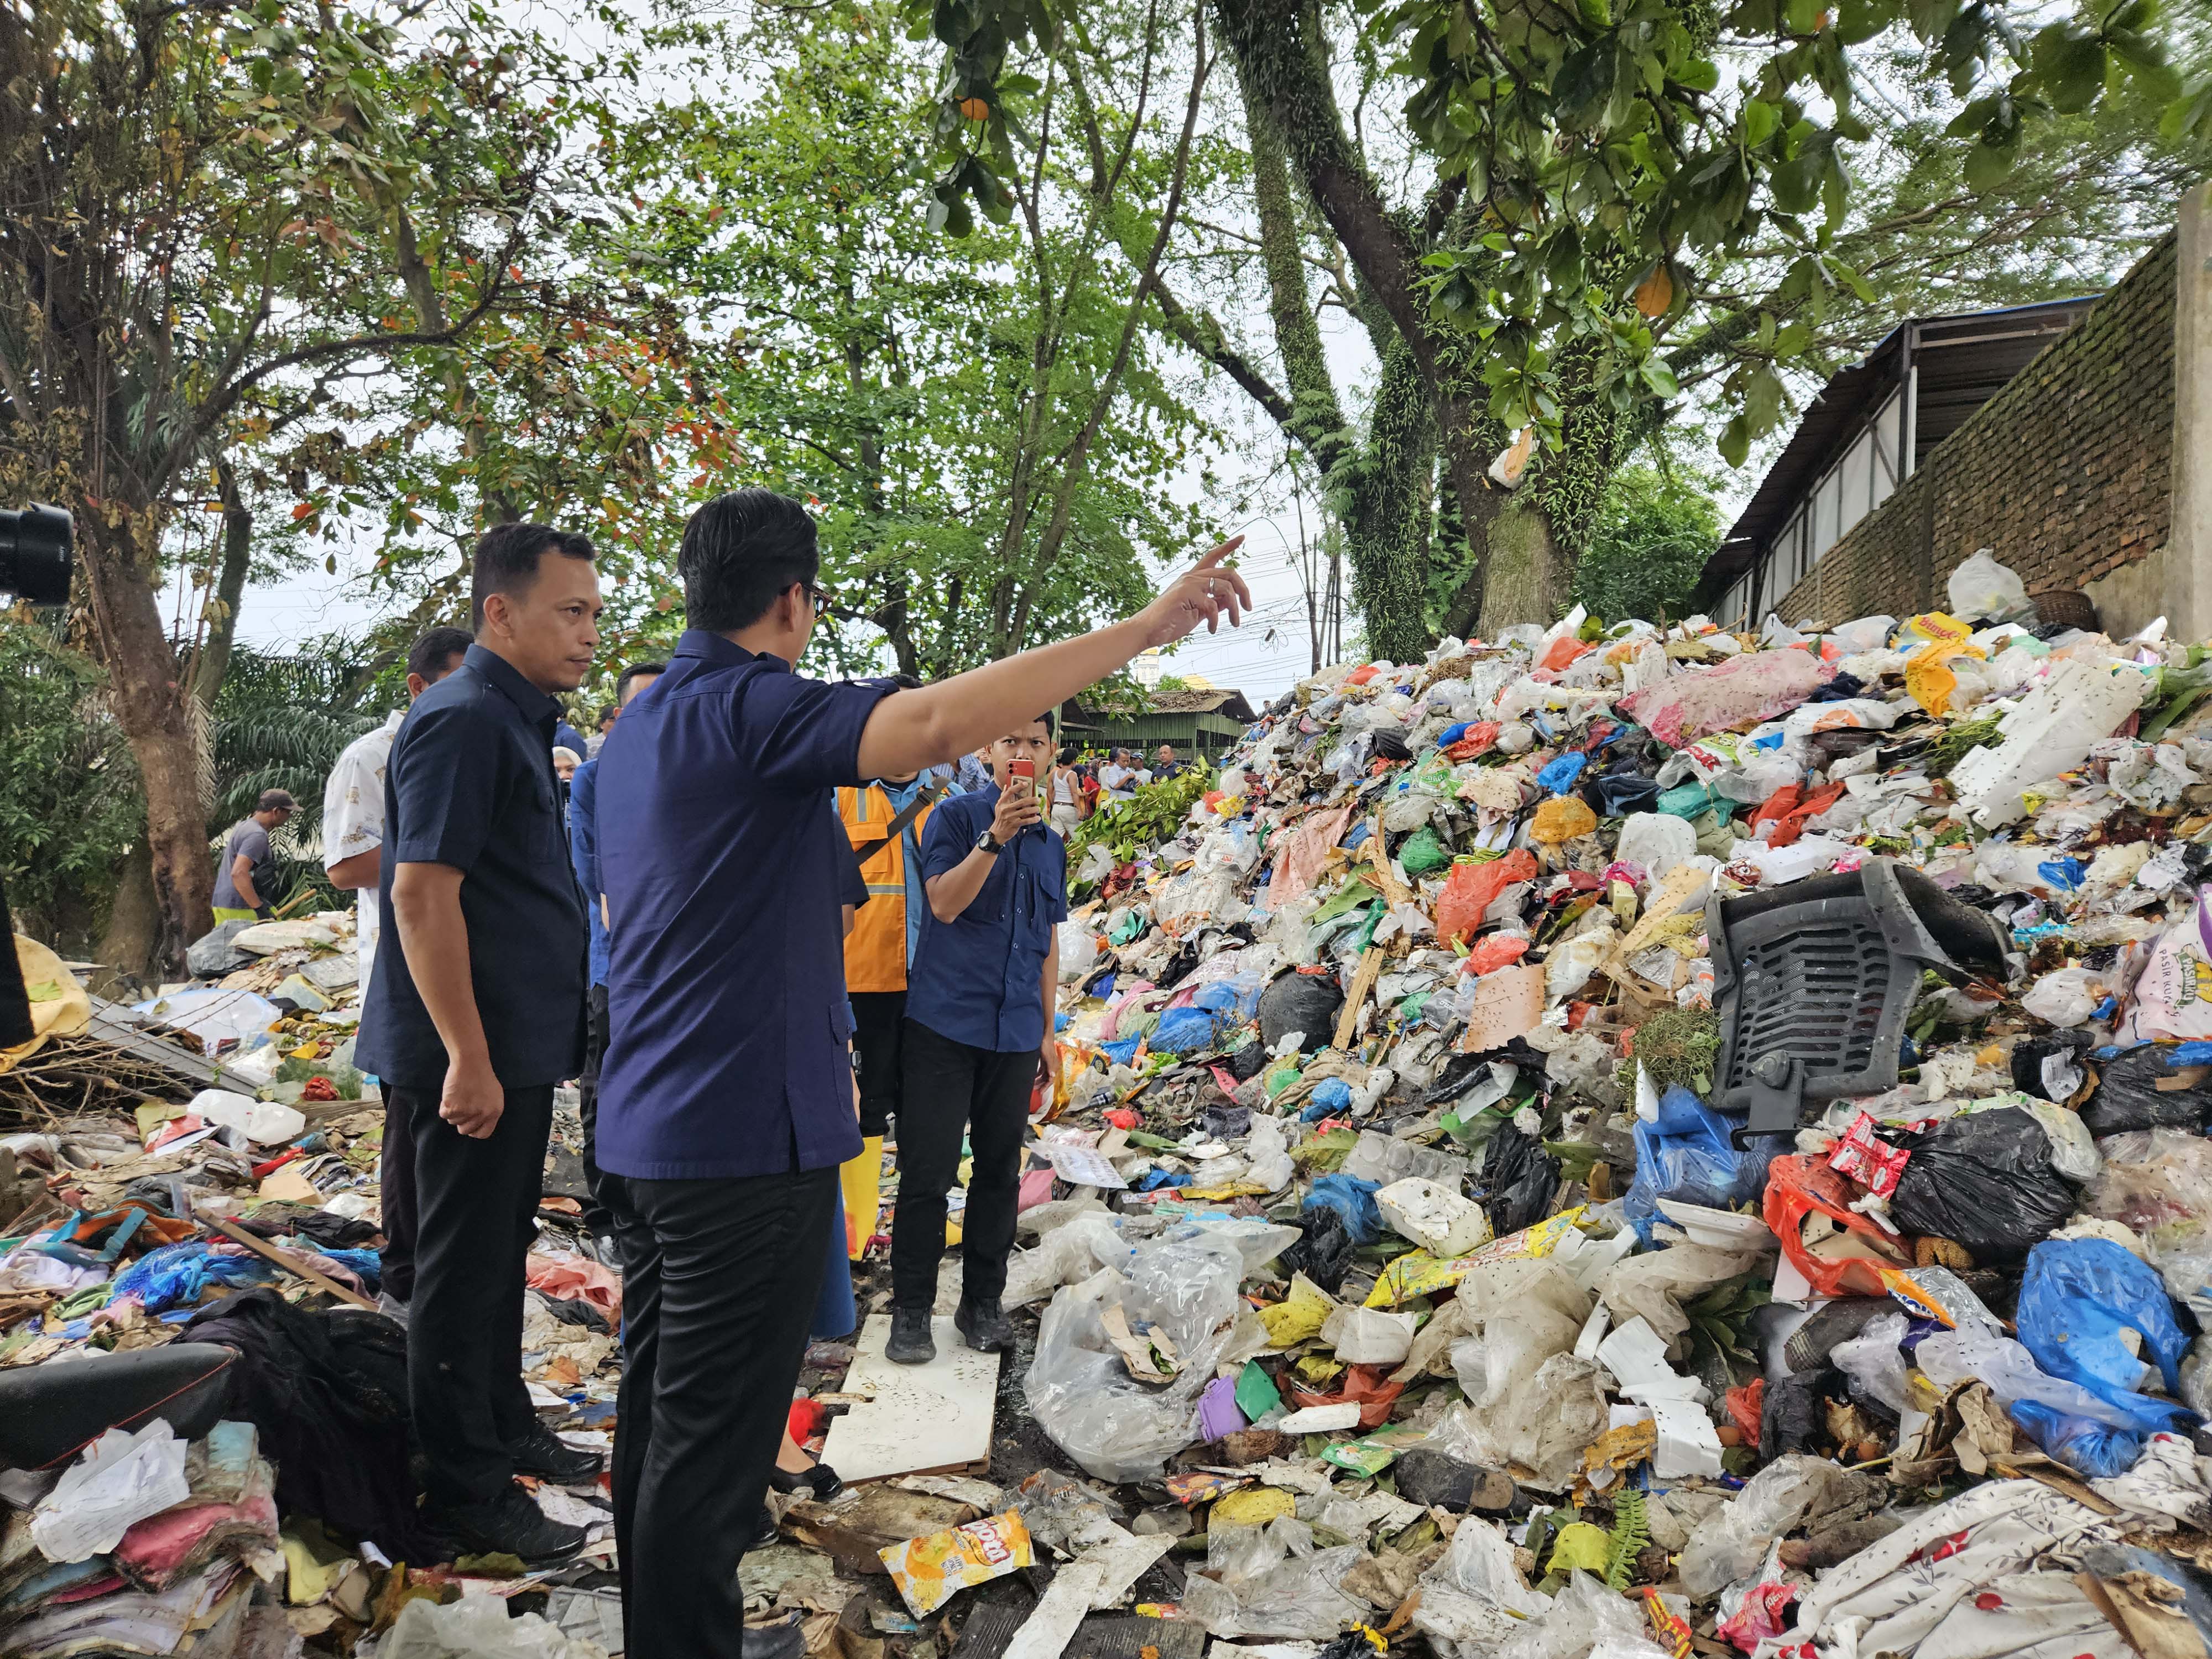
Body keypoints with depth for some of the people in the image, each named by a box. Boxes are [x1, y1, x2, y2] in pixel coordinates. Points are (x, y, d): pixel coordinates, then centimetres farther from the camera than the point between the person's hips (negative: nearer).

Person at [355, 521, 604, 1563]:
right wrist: (467, 1058, -23)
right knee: (464, 1271, 2)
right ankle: (465, 1491, 15)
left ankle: (504, 1427, 36)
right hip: (474, 1057, -10)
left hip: (520, 1048, 10)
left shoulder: (518, 719, 13)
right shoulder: (464, 720, -18)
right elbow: (422, 893, -23)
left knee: (500, 1254, 21)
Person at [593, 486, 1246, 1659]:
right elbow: (936, 724, -33)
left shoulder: (639, 724, 14)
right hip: (748, 1127, -10)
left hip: (651, 1123, 10)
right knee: (710, 1438, 1)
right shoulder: (750, 706, -17)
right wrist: (1146, 627, -31)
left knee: (659, 1411, 19)